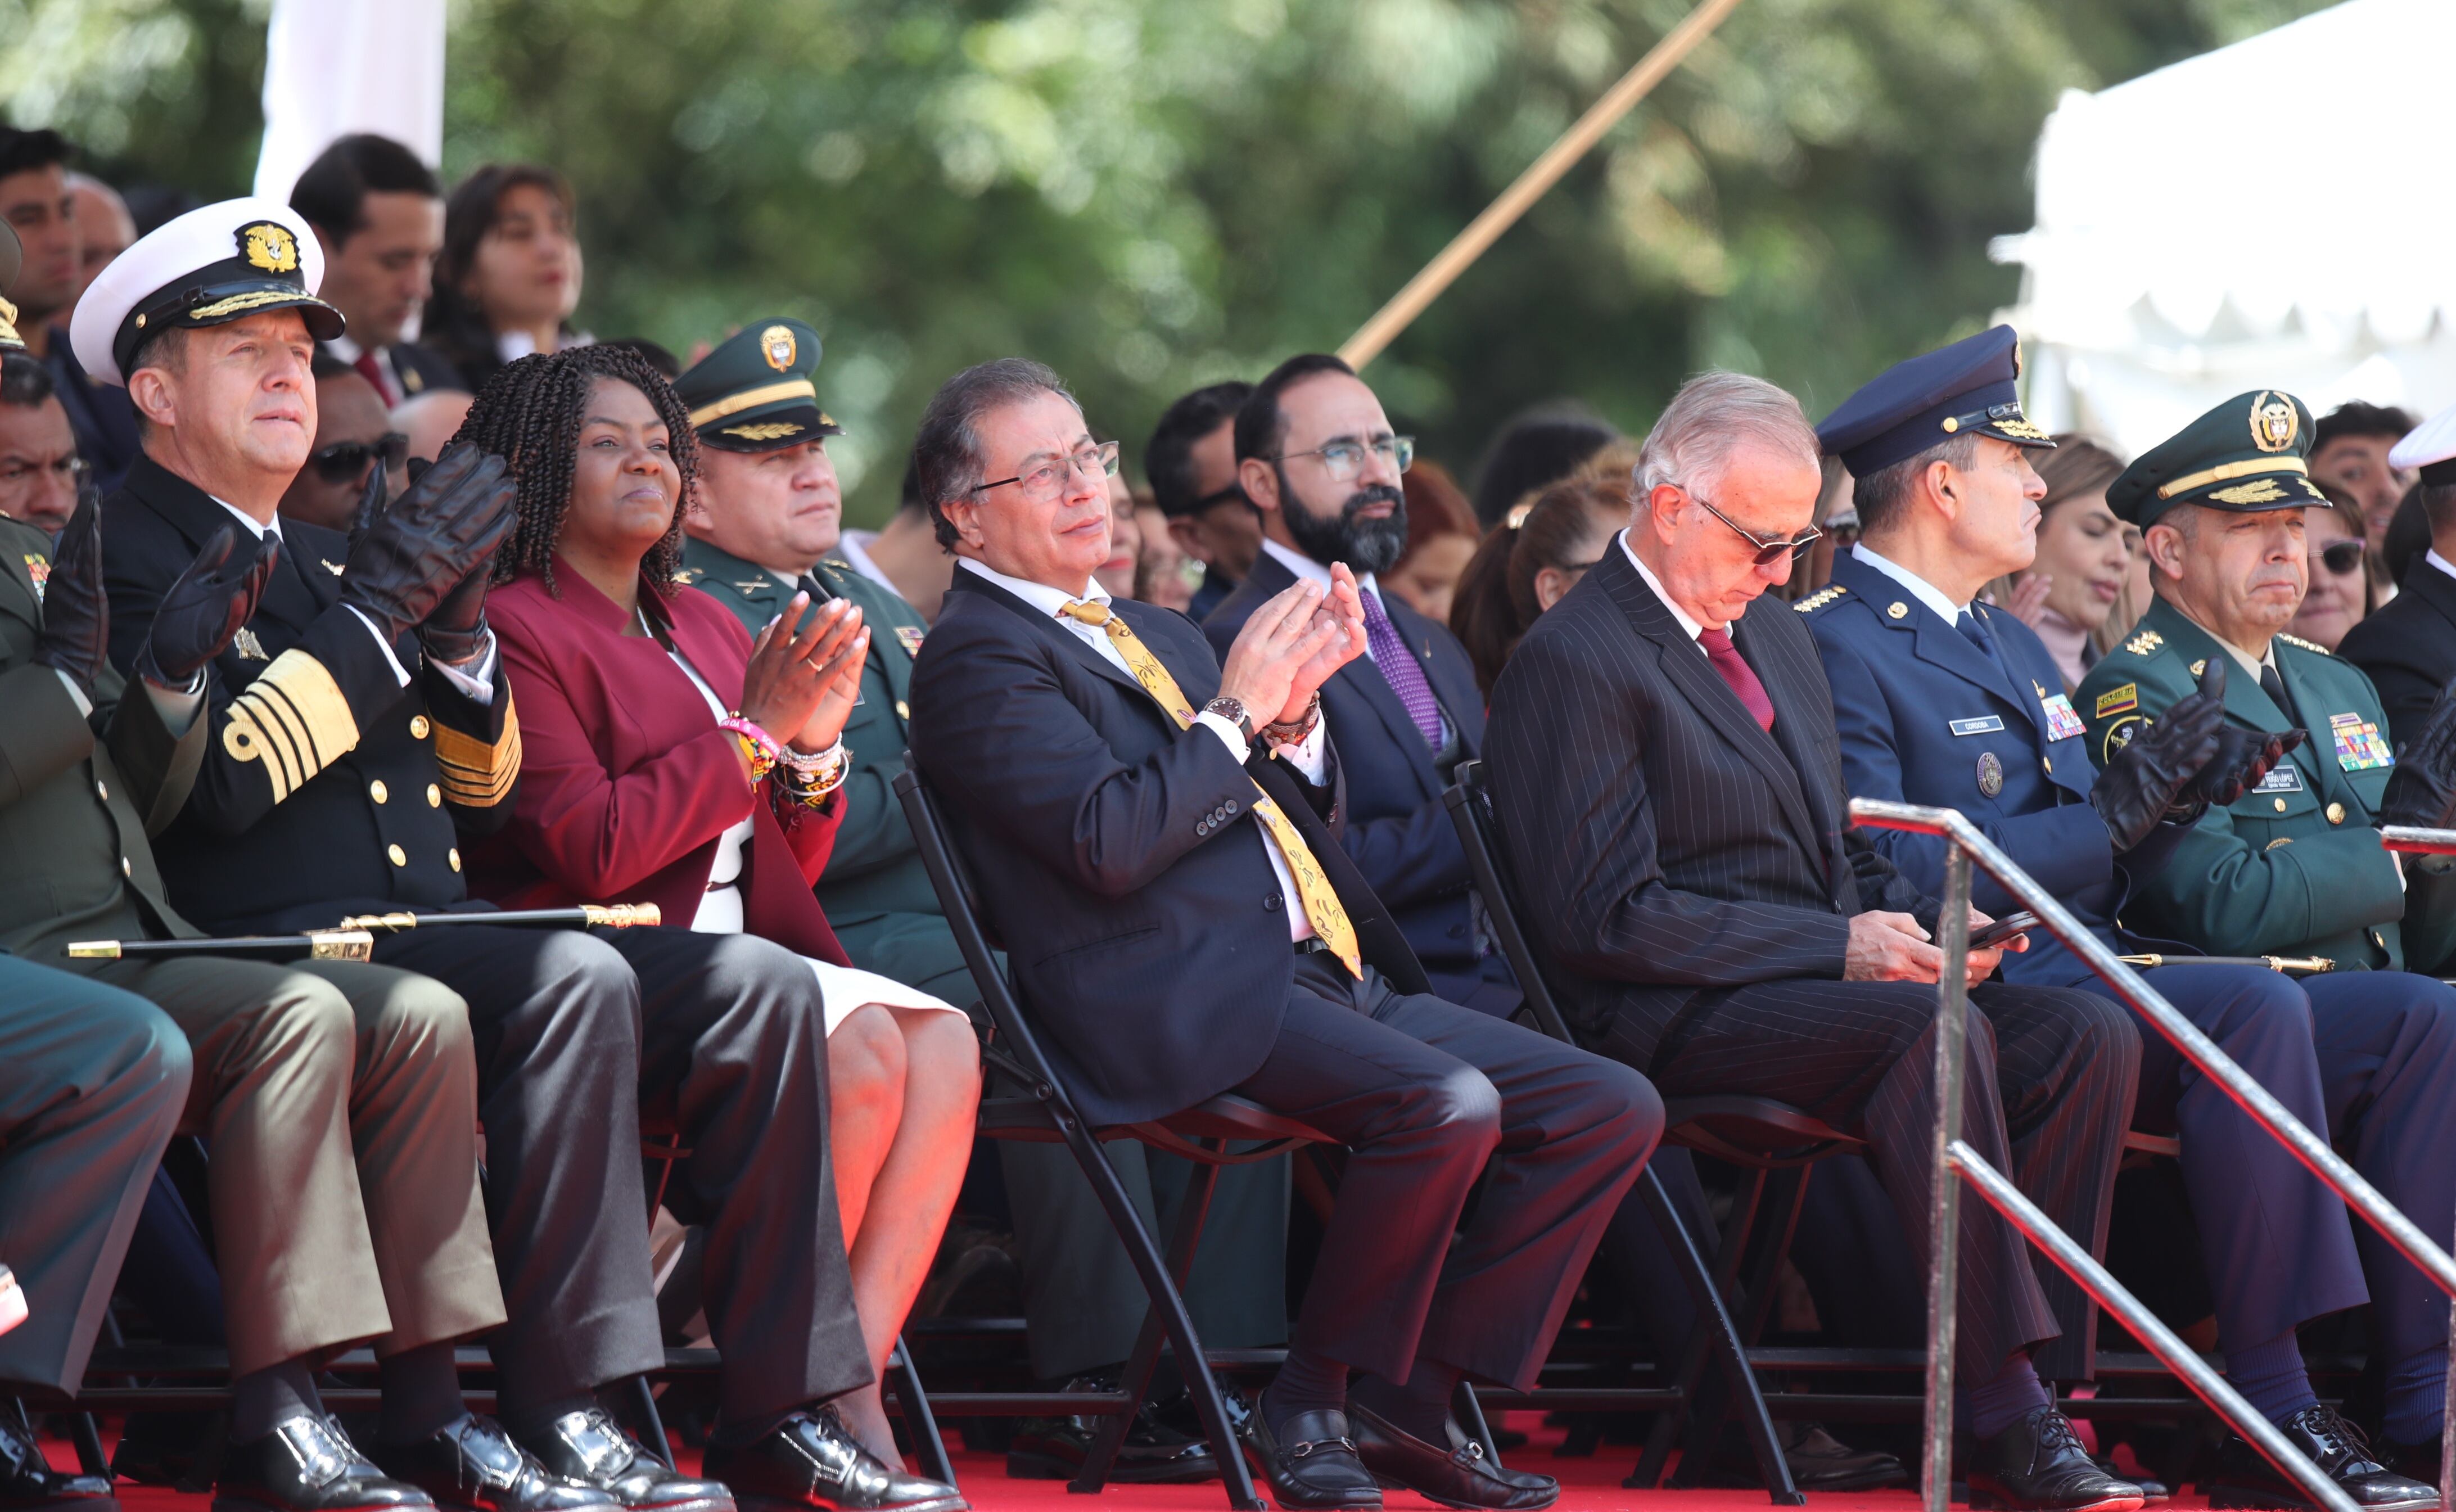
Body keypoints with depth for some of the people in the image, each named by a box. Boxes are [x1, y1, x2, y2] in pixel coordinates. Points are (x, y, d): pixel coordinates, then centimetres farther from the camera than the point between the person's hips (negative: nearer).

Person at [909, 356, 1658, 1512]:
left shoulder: (1154, 636, 27)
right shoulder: (981, 657, -2)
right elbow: (1110, 842, -16)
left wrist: (1292, 713, 7)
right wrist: (1237, 710, -10)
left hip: (1331, 979, 9)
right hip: (1188, 1003, -9)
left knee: (1613, 1109, -3)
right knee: (1448, 1103, -32)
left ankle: (1407, 1401, -2)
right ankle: (1308, 1409, -15)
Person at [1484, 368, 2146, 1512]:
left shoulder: (1779, 643, 21)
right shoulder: (1571, 664, -8)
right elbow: (1605, 918, -15)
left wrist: (1916, 923, 3)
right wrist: (1836, 945, -18)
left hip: (1828, 980, 9)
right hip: (1671, 1019, -9)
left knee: (2090, 1036, -15)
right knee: (1935, 1029, -34)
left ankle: (2040, 1384, -20)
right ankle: (2006, 1411, -34)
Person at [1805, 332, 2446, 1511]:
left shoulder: (2017, 647, 25)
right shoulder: (1836, 648, -5)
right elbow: (1882, 879, -18)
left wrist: (2175, 804, 1)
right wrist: (2106, 814, -15)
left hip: (2096, 976, 9)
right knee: (2257, 1008, -33)